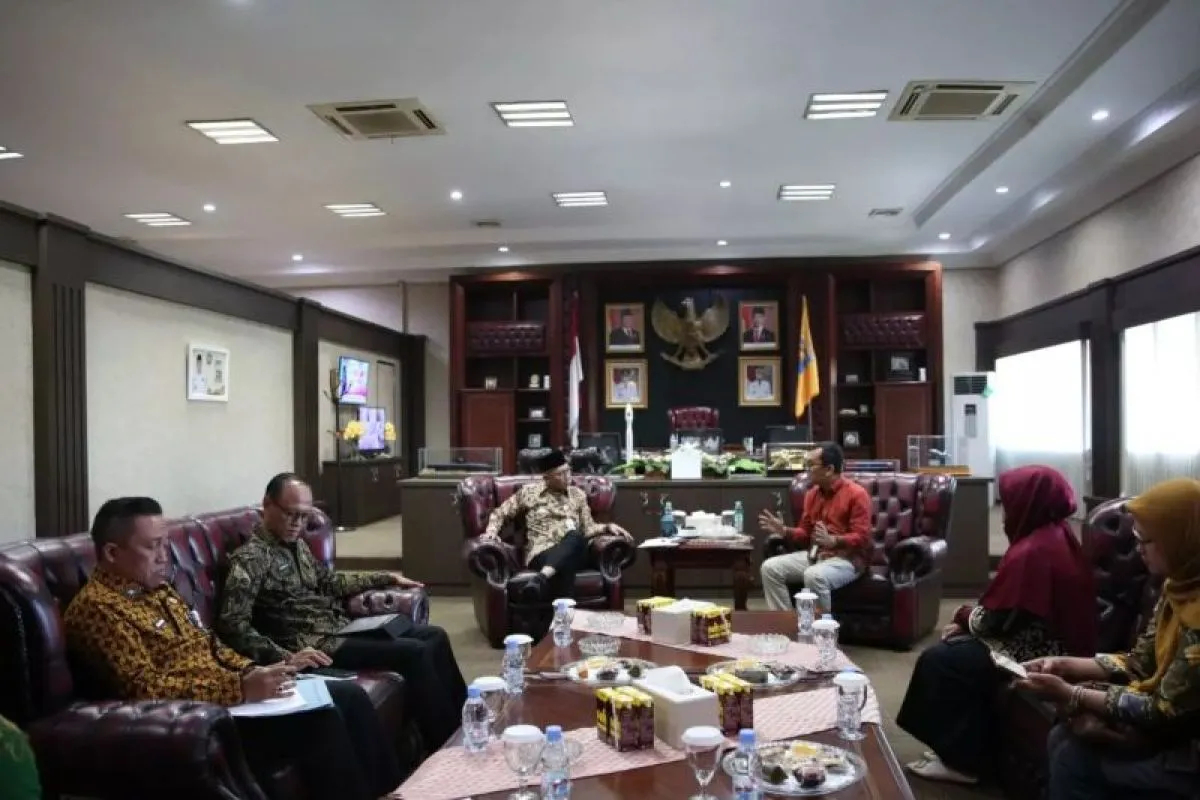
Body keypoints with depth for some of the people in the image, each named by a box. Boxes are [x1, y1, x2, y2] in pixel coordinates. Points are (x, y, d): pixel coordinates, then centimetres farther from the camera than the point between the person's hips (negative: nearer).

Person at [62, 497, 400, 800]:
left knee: (348, 696, -1)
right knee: (318, 717, -24)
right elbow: (145, 689, -22)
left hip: (225, 697, 9)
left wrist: (253, 672, 1)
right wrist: (240, 688, -26)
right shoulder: (97, 607, -13)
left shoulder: (159, 590, 16)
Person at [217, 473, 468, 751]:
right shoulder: (250, 558, -14)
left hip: (342, 626, 10)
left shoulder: (295, 543, 14)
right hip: (316, 644, -9)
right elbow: (232, 626, -22)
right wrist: (287, 657, -32)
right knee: (415, 653, -21)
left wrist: (387, 578, 25)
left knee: (434, 637, 4)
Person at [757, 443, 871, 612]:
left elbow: (861, 538, -17)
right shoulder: (812, 493, 12)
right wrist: (784, 530, -1)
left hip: (846, 558, -8)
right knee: (770, 567, -10)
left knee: (814, 576, -38)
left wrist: (832, 540, -33)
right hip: (815, 554, 8)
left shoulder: (856, 494, -11)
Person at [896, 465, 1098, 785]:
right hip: (1059, 643, 10)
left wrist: (963, 617, 1)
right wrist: (970, 619, 5)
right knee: (956, 649, 14)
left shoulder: (1031, 551, -24)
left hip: (1039, 655, -10)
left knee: (938, 660, -5)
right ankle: (961, 748, 21)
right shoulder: (1057, 534, 7)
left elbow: (996, 620, -19)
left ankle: (960, 760, 7)